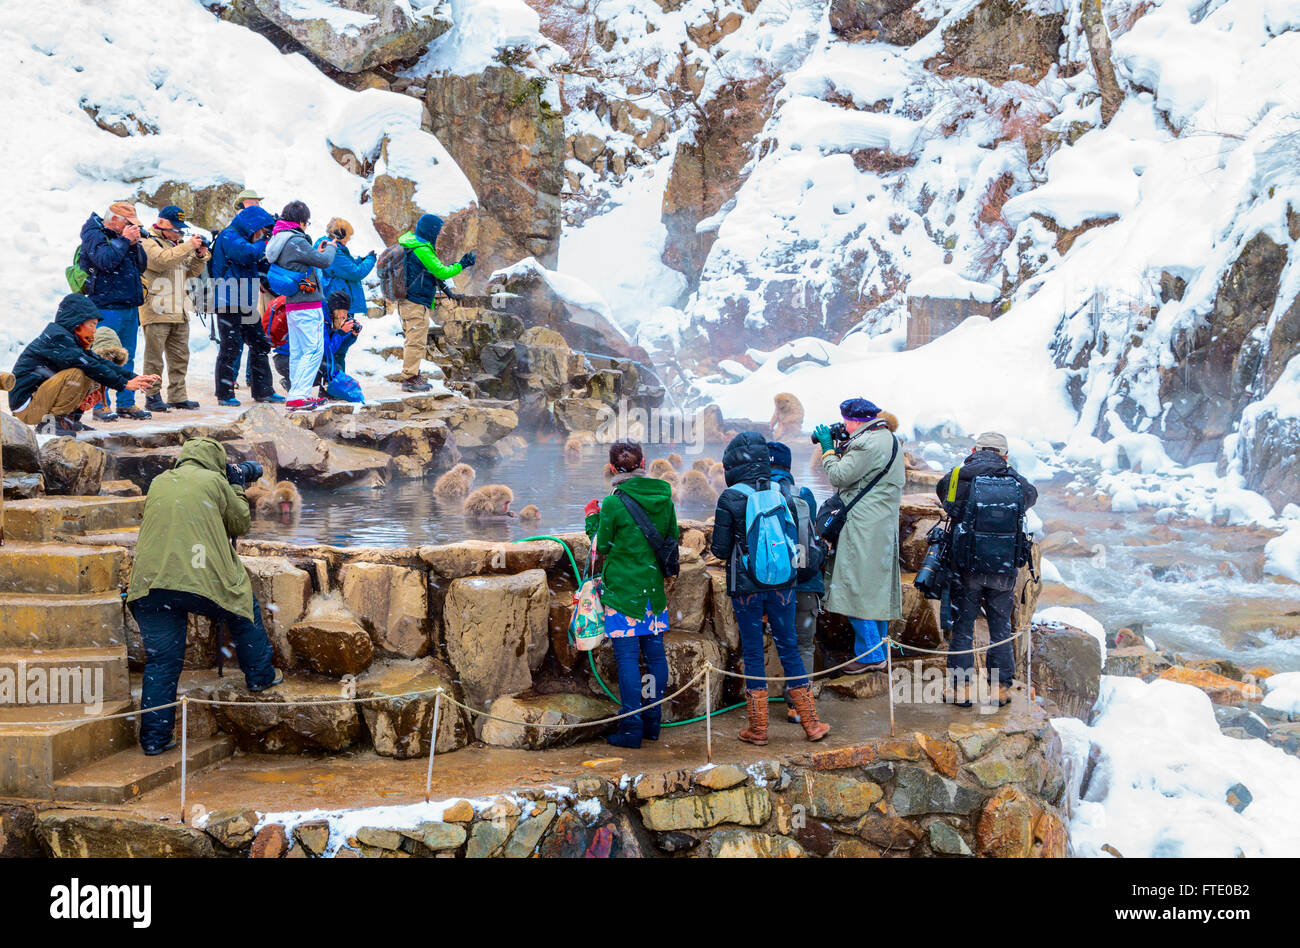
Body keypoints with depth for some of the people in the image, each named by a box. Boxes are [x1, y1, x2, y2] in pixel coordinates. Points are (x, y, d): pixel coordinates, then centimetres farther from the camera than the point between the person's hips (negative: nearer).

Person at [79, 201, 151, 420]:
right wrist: (124, 240, -12)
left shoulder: (121, 236, 18)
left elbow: (142, 265, 17)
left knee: (127, 358, 11)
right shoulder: (94, 235, -5)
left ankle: (126, 403, 16)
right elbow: (106, 260, -21)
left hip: (130, 307, 8)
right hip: (107, 307, -8)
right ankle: (100, 406, -4)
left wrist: (135, 243, 3)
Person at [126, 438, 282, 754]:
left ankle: (154, 737, 8)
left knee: (161, 661, 9)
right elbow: (241, 524, 16)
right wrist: (237, 487, 30)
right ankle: (260, 676, 33)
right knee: (245, 609, 26)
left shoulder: (159, 483, 19)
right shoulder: (215, 481, 6)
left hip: (150, 583, 4)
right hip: (202, 581, -3)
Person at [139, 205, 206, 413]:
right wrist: (188, 246, -19)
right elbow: (163, 260, -22)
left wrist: (200, 256, 2)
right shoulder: (149, 243, -3)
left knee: (180, 357, 9)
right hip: (157, 312, -8)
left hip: (179, 313, 8)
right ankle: (152, 396, 0)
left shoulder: (179, 244, 21)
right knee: (154, 357, -4)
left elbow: (192, 272, 21)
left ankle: (178, 396, 14)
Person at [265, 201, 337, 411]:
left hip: (292, 305, 10)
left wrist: (318, 252, 19)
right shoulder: (295, 241, -17)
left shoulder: (278, 241, 13)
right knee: (314, 350, -8)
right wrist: (330, 247, 5)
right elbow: (324, 261, -14)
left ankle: (299, 395, 16)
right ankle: (298, 397, -12)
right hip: (307, 306, -10)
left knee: (297, 352, 12)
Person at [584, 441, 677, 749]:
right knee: (655, 652, 11)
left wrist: (592, 519, 11)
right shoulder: (663, 497, 1)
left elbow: (601, 546, -4)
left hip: (622, 587, -5)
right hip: (654, 586, 5)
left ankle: (631, 729, -1)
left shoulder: (613, 504, -13)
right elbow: (673, 537, 13)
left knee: (627, 657, -2)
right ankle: (653, 722, 19)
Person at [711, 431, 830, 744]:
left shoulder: (730, 499, -11)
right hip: (782, 583, 3)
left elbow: (720, 549, -7)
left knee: (753, 653, 7)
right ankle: (811, 723, 15)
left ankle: (758, 728, 11)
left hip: (746, 586, -3)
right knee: (789, 648, 12)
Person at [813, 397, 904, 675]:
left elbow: (839, 476, -15)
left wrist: (828, 448, -2)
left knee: (858, 588, -6)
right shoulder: (887, 439, 16)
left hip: (864, 527, -11)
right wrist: (839, 447, 11)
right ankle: (879, 652, 20)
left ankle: (870, 655, -3)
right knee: (876, 588, 14)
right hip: (882, 527, 11)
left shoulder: (870, 444, -17)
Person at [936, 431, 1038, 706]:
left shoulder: (957, 476, -3)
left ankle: (960, 687, 10)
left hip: (966, 567, -1)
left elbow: (941, 491, 15)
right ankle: (1000, 686, 16)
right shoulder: (1017, 482, 0)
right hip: (1004, 568, 1)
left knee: (962, 626, 9)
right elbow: (1032, 496, 20)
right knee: (1001, 627, 14)